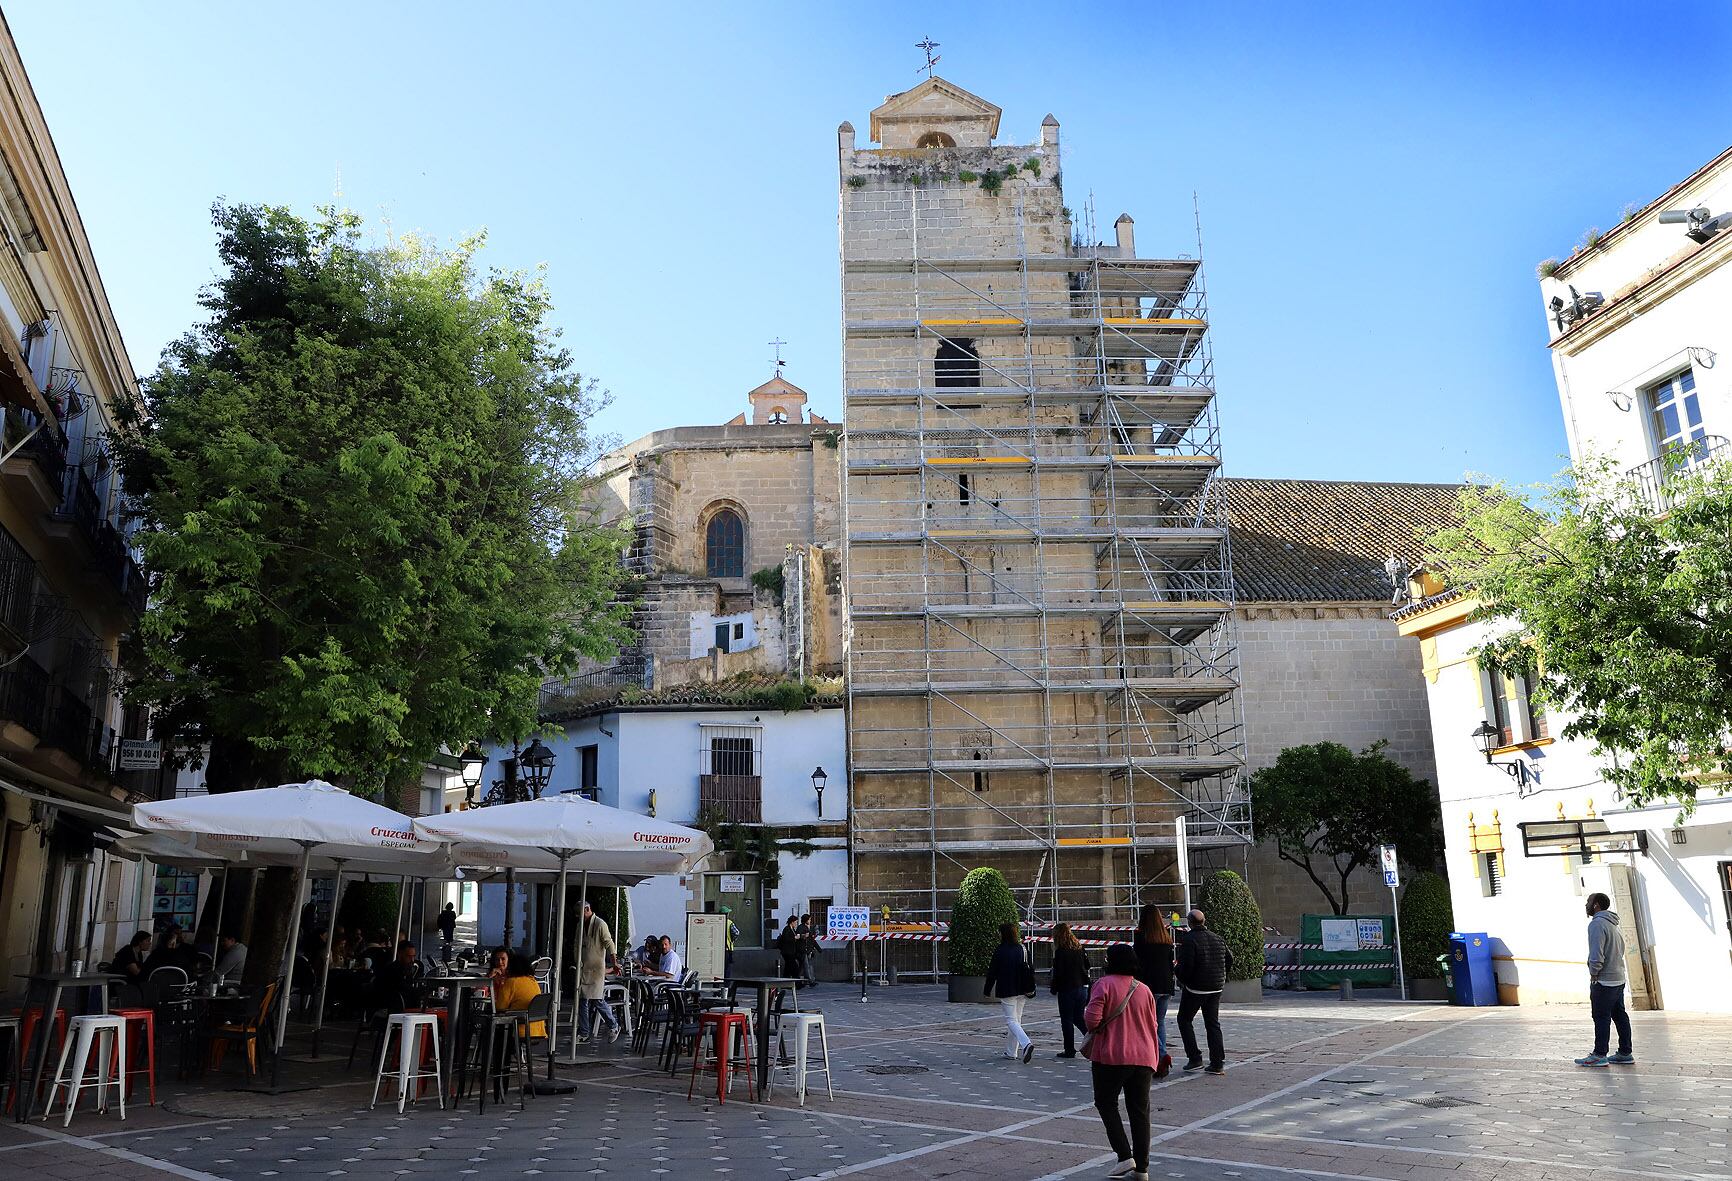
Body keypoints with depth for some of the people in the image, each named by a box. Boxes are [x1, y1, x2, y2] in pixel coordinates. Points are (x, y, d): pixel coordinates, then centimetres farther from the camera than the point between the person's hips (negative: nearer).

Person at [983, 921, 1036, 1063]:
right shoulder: (1022, 950, 5)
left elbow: (992, 973, -8)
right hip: (1021, 991, 6)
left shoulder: (1000, 952, -11)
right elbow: (1029, 970, 8)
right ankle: (1011, 1051, 21)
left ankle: (1026, 1043, -24)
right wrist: (1029, 990, 15)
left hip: (1007, 991, -6)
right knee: (1017, 1019, 16)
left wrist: (988, 991, 3)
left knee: (1011, 1021, -3)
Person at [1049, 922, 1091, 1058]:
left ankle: (1069, 1050, 9)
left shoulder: (1060, 951, -15)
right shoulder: (1080, 948, 5)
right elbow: (1087, 966, 13)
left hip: (1067, 990, -6)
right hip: (1082, 988, 6)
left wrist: (1054, 988, -1)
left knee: (1067, 1021, 5)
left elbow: (1058, 973, -16)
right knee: (1078, 1018, 18)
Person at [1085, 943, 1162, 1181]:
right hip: (1143, 1058, 4)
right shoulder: (1144, 990, 6)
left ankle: (1125, 1156, -1)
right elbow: (1152, 1027, 12)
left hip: (1110, 1057, -4)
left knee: (1106, 1104, 11)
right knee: (1140, 1111, 11)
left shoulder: (1104, 984, -9)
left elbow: (1092, 1020, -18)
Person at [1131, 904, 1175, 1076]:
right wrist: (1170, 986, 19)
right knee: (1160, 1022, 12)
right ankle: (1162, 1066, 9)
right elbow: (1170, 962, 13)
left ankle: (1163, 1055, -19)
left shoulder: (1141, 936, -8)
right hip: (1166, 985, 6)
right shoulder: (1166, 937, 9)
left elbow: (1138, 963, -10)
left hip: (1149, 984, -6)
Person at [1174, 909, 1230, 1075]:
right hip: (1216, 988, 6)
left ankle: (1194, 1058, 4)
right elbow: (1229, 960, 15)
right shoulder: (1218, 939, 6)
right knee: (1213, 1024, 11)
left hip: (1195, 988, -6)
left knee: (1184, 1019, 10)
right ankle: (1217, 1063, 7)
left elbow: (1185, 966, -22)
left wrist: (1176, 969, -1)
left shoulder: (1190, 940, -16)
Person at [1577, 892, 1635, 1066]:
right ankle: (1625, 1053, 18)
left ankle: (1599, 1055, -2)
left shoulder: (1597, 924, -16)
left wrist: (1593, 973, -12)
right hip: (1619, 978, 9)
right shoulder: (1615, 924, 15)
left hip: (1603, 980, -9)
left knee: (1601, 1018, -5)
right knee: (1620, 1016, 13)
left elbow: (1596, 954, -23)